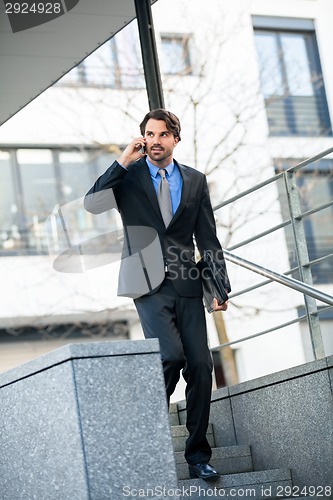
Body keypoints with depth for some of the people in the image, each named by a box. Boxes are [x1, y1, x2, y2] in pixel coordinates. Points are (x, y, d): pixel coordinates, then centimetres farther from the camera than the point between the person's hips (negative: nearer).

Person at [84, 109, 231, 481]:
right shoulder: (128, 176, 6)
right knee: (171, 355, -22)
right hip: (148, 283, -3)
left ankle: (198, 455, 8)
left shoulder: (195, 181, 13)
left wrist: (221, 284, 6)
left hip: (186, 285, 3)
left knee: (200, 366, -3)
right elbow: (92, 204, -11)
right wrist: (123, 161, -11)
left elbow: (208, 238, 14)